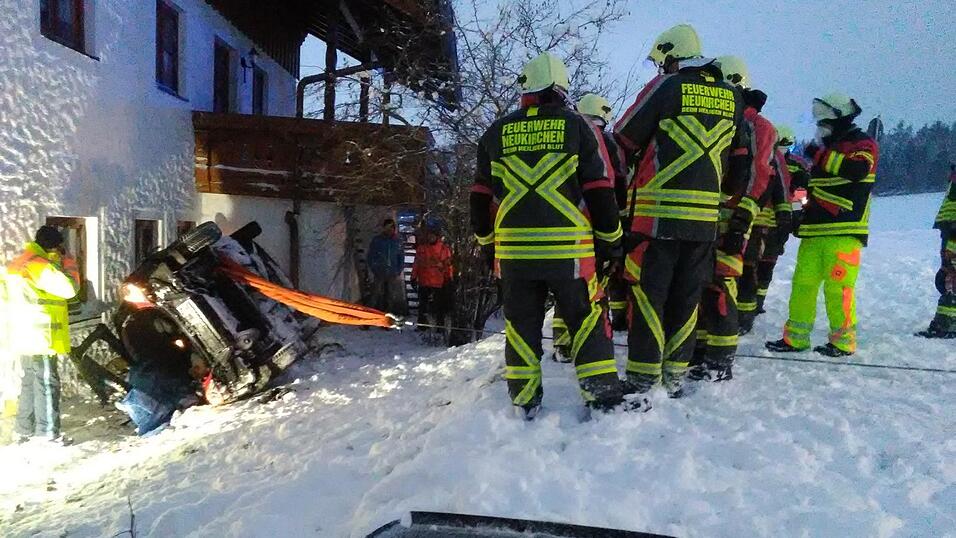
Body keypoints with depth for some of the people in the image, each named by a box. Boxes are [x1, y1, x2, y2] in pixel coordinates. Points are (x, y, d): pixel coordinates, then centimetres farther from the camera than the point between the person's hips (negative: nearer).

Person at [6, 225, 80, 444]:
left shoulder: (19, 263, 15)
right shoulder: (37, 264, -16)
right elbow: (69, 288, -23)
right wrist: (68, 264, -5)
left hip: (26, 336, 10)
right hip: (40, 337, -10)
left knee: (30, 382, 16)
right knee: (47, 383, -5)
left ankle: (23, 430, 21)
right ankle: (48, 432, -2)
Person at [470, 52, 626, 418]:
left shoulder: (497, 133, 8)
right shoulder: (577, 126, 2)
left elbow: (480, 196, 12)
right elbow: (600, 191, 0)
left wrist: (487, 239, 23)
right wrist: (610, 238, 10)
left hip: (513, 250, 2)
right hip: (569, 249, -2)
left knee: (521, 324, 11)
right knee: (586, 320, 8)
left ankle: (525, 403, 16)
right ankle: (603, 396, 9)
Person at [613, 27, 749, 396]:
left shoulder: (667, 86, -3)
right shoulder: (731, 97, 13)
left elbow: (624, 138, 2)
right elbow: (741, 161, 17)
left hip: (658, 212, -5)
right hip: (706, 216, 5)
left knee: (648, 294, 0)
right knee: (687, 297, 12)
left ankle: (643, 381, 1)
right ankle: (675, 377, 20)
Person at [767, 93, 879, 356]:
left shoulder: (864, 144, 1)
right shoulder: (827, 147, 24)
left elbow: (857, 169, -21)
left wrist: (820, 155, -17)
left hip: (844, 231, -7)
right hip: (815, 229, 7)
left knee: (837, 286, -11)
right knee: (803, 282, 2)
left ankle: (843, 341, 0)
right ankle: (796, 337, 8)